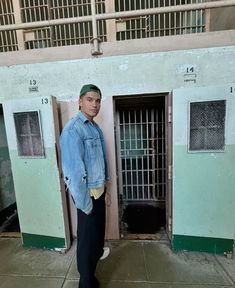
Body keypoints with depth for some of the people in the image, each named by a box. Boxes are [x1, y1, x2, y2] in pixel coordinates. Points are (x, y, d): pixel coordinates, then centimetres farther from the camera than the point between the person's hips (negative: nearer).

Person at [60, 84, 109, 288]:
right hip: (88, 193, -9)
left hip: (99, 189, 9)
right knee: (87, 234, 10)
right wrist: (84, 202, -21)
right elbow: (74, 169, -25)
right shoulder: (73, 129, -22)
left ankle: (98, 252, 58)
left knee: (99, 226, 30)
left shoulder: (95, 127, 7)